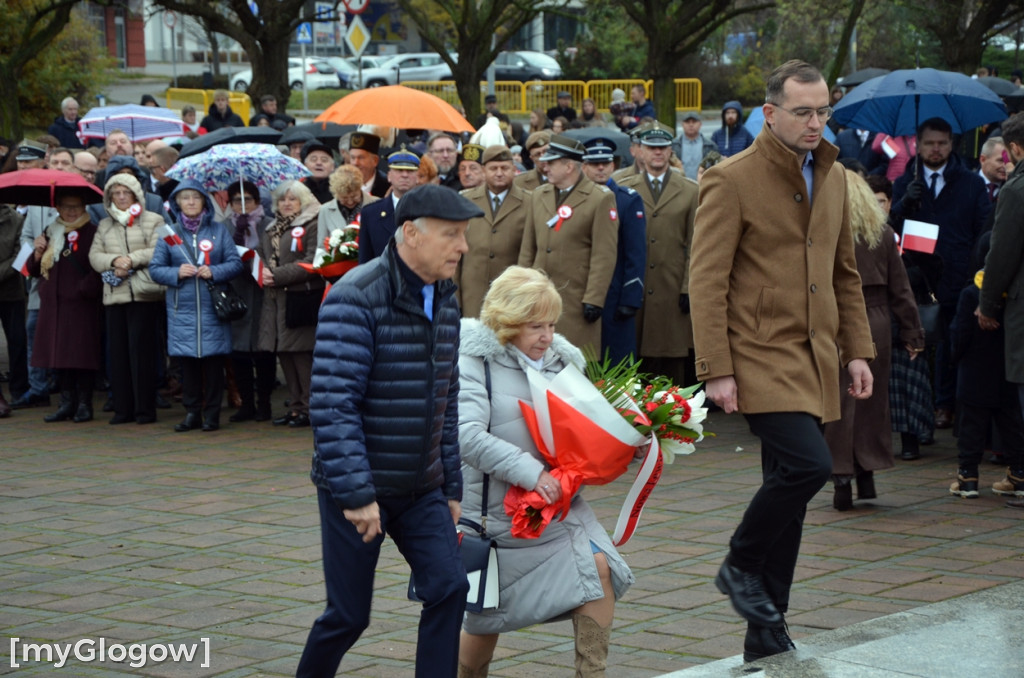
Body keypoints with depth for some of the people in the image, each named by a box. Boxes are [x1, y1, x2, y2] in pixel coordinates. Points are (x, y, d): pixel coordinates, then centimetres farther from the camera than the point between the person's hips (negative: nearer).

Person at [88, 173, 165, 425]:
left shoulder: (153, 221, 6)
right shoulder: (104, 225, 19)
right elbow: (94, 256, 9)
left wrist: (132, 260, -13)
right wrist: (115, 261, -9)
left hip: (143, 294, -4)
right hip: (115, 294, 5)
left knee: (142, 350, -6)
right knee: (118, 351, 3)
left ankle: (145, 409, -1)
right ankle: (123, 408, 8)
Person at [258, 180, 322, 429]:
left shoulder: (311, 226, -4)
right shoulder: (270, 231, 20)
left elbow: (311, 264, -13)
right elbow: (262, 257, 26)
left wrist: (277, 275, -14)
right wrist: (261, 271, 4)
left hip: (300, 301, -7)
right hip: (275, 302, 7)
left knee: (302, 356, -7)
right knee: (284, 355, 8)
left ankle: (308, 408, -2)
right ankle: (295, 406, 14)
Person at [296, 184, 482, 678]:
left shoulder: (444, 299, 7)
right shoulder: (356, 298, -19)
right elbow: (332, 403, -23)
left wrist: (452, 485, 14)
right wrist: (355, 493, -25)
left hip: (421, 489, 6)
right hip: (357, 491, -6)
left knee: (448, 589, -8)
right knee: (349, 614, 3)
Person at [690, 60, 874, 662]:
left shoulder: (834, 178, 13)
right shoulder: (733, 181, -8)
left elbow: (846, 274, 20)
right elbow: (707, 282, -10)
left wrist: (857, 350, 12)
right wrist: (717, 371, -15)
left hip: (814, 361, 7)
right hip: (759, 356, -7)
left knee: (789, 486, 8)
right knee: (808, 463, -22)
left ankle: (768, 640, 15)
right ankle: (741, 567, 4)